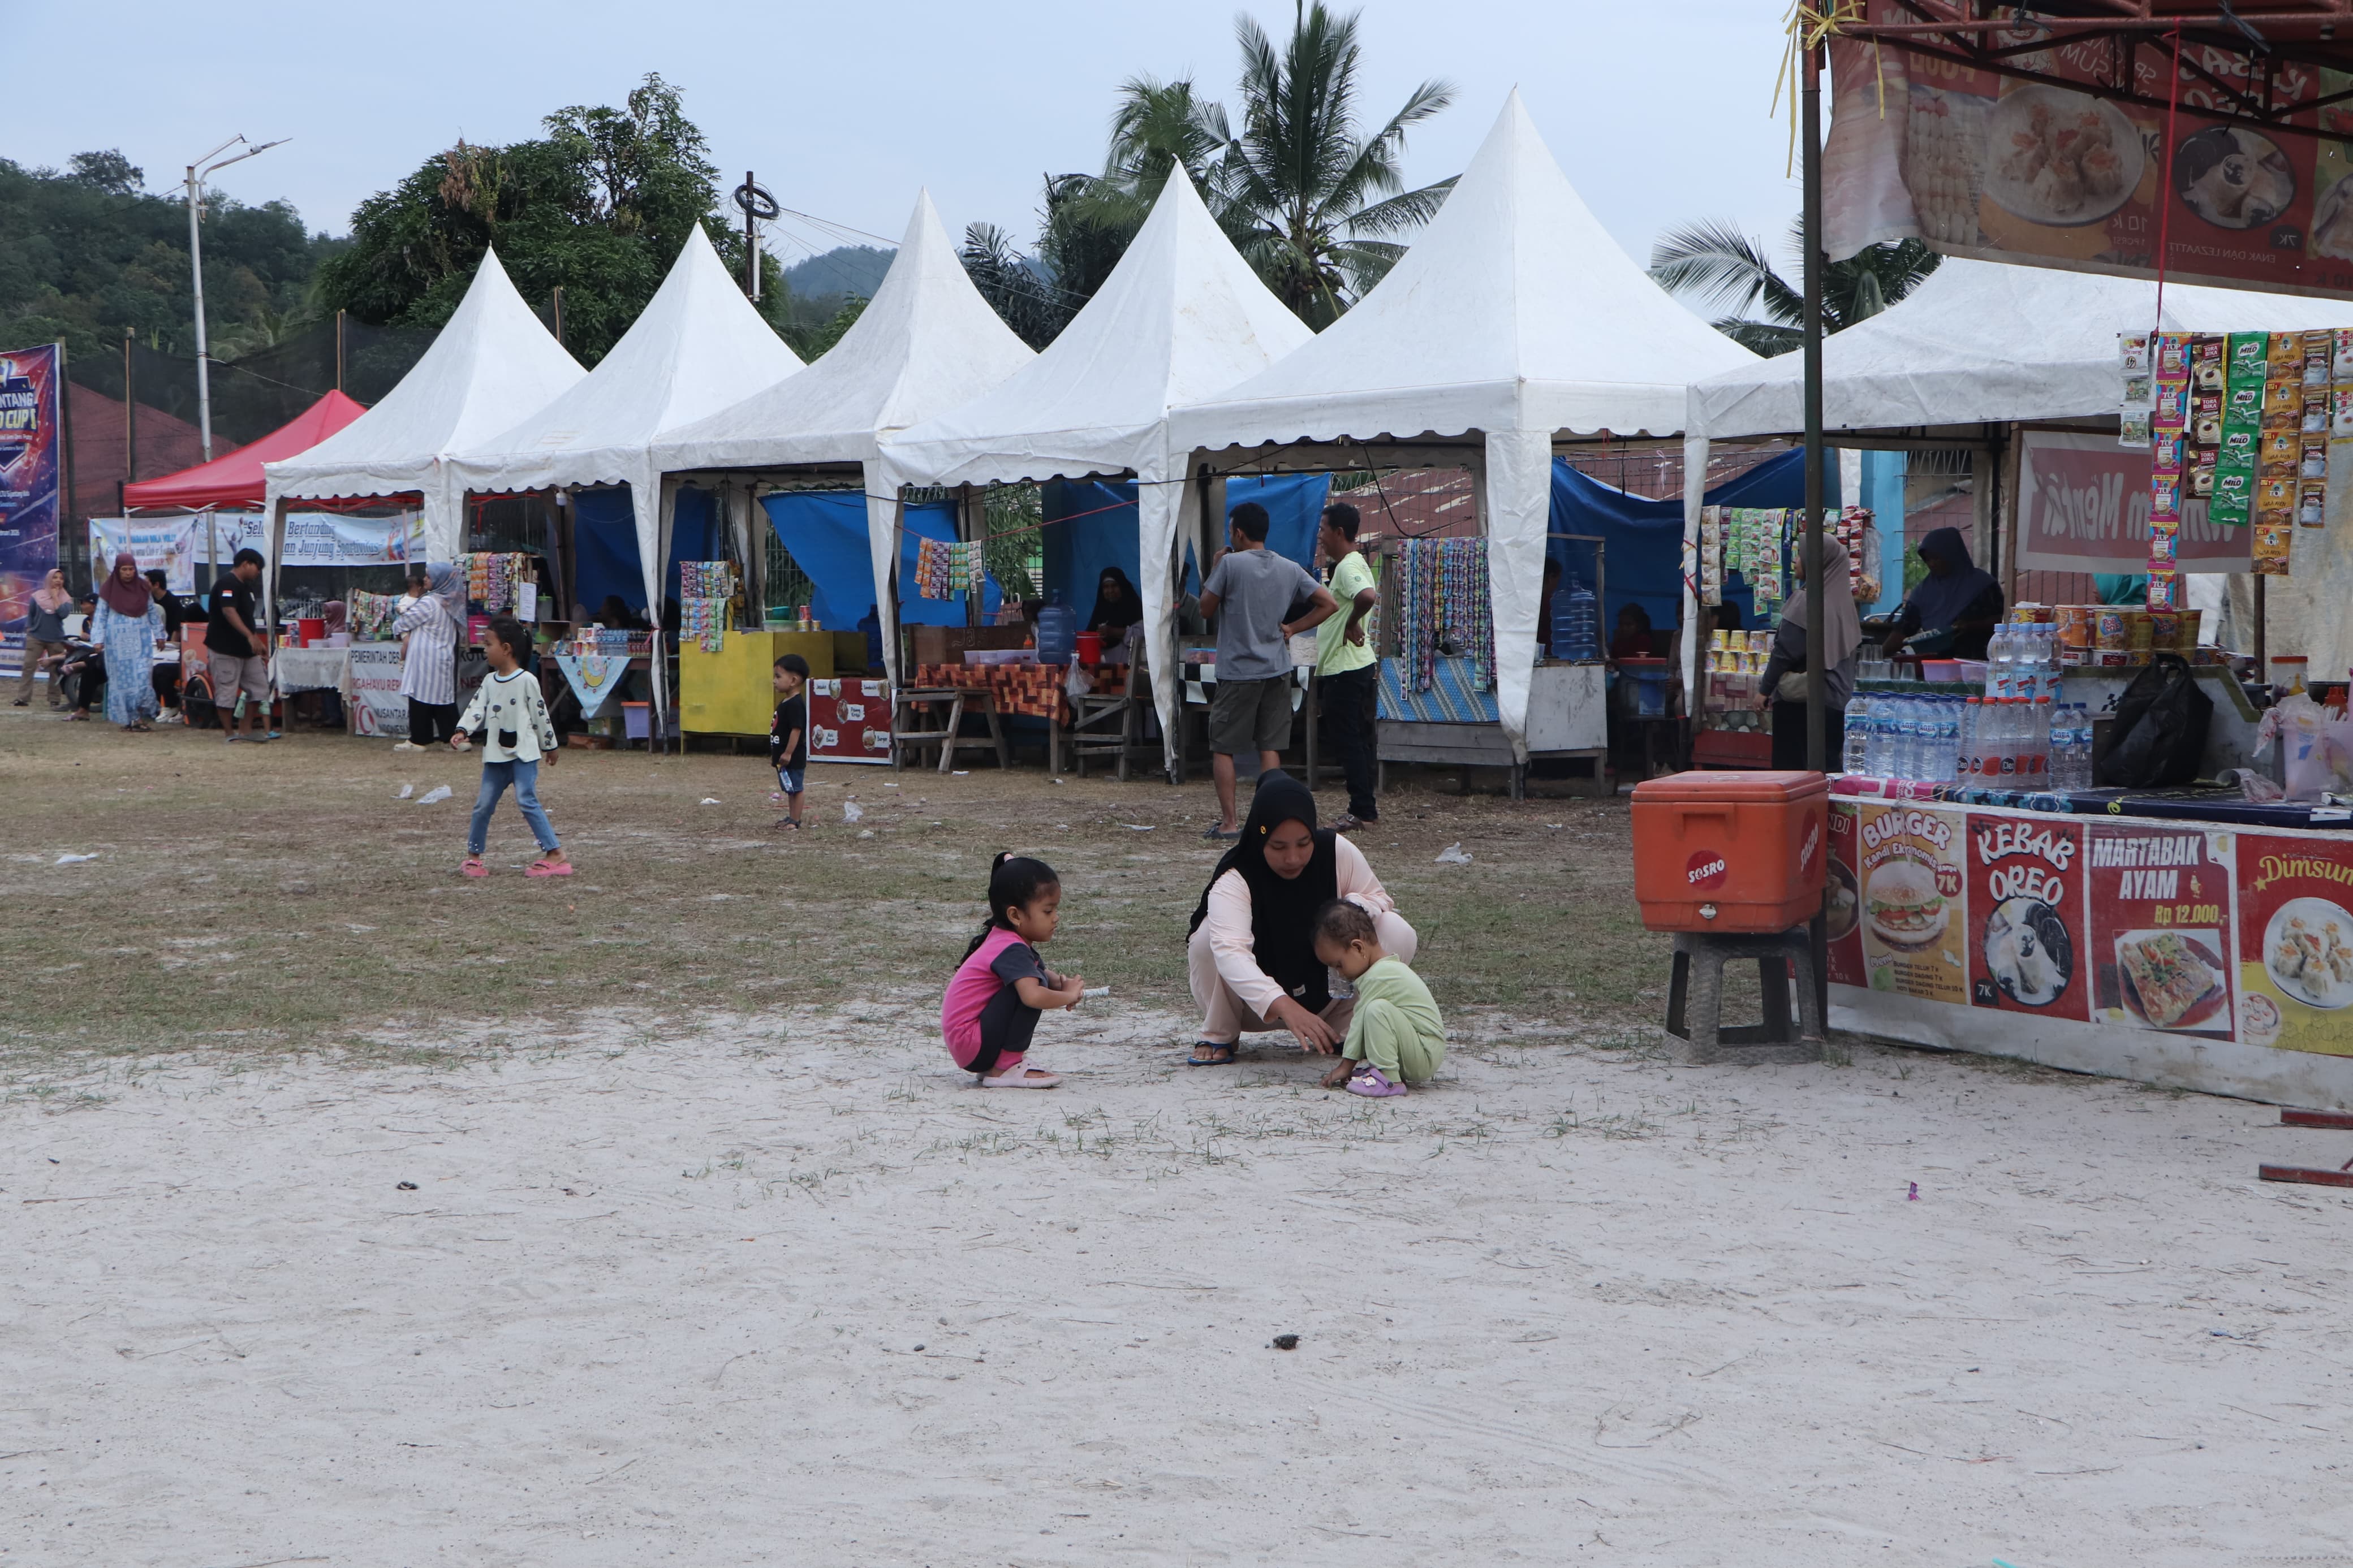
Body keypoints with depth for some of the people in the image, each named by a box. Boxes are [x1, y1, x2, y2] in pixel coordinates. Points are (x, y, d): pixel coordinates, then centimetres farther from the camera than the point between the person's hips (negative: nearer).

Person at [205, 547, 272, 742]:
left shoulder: (244, 586, 17)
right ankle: (229, 734, 6)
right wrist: (250, 636, -37)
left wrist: (258, 644, 24)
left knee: (259, 688, 6)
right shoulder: (228, 583, -15)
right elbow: (229, 611, -29)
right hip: (225, 648, -10)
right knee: (226, 693, -2)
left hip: (246, 650, 10)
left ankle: (247, 731, 13)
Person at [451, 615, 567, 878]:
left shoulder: (526, 681, -8)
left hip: (524, 752, -6)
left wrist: (549, 746, 3)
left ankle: (556, 854, -15)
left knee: (527, 800, -17)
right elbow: (476, 708, -1)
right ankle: (473, 855, 21)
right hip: (495, 754, 6)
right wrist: (462, 732, -18)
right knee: (484, 804, 8)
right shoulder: (489, 681, 9)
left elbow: (540, 714, -2)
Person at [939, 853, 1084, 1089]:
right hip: (971, 1044, -11)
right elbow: (1033, 996, -36)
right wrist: (1068, 995, -17)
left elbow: (1044, 971, 25)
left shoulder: (1003, 940, 11)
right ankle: (1004, 1070, -17)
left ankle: (992, 1066, 13)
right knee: (1034, 984, -22)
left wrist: (1062, 983, 2)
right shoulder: (1012, 950, -20)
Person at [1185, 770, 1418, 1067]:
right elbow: (1230, 952, -45)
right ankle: (1219, 1036, -8)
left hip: (1326, 995, 3)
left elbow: (1379, 897, 0)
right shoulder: (1234, 879, -28)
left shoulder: (1338, 852, -16)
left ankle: (1343, 1033, -2)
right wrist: (1286, 1007, -61)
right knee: (1209, 935, -33)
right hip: (1258, 1005, -3)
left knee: (1398, 935, -19)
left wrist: (1356, 907, -28)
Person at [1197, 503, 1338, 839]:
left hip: (1237, 672, -5)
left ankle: (1227, 822, -1)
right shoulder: (1290, 569, 6)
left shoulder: (1230, 563, -10)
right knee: (1270, 748, 7)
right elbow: (1329, 604, 4)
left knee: (1222, 748, 3)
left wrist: (1213, 570, 10)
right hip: (1277, 671, 5)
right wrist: (1292, 627, 6)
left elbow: (1206, 608, -2)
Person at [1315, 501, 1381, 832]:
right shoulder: (1353, 564, 16)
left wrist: (1351, 624, -23)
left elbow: (1367, 596, -37)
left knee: (1349, 740, -6)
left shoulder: (1348, 568, -17)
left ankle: (1362, 811, -4)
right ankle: (1365, 806, 20)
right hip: (1360, 666, 11)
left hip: (1345, 670, -11)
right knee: (1357, 740, 14)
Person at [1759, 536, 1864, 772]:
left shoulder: (1806, 601, -15)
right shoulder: (1841, 600, 9)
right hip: (1836, 700, 8)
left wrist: (1764, 689, -6)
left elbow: (1785, 652, -15)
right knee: (1826, 766, 9)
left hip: (1799, 701, -8)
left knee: (1791, 765, -3)